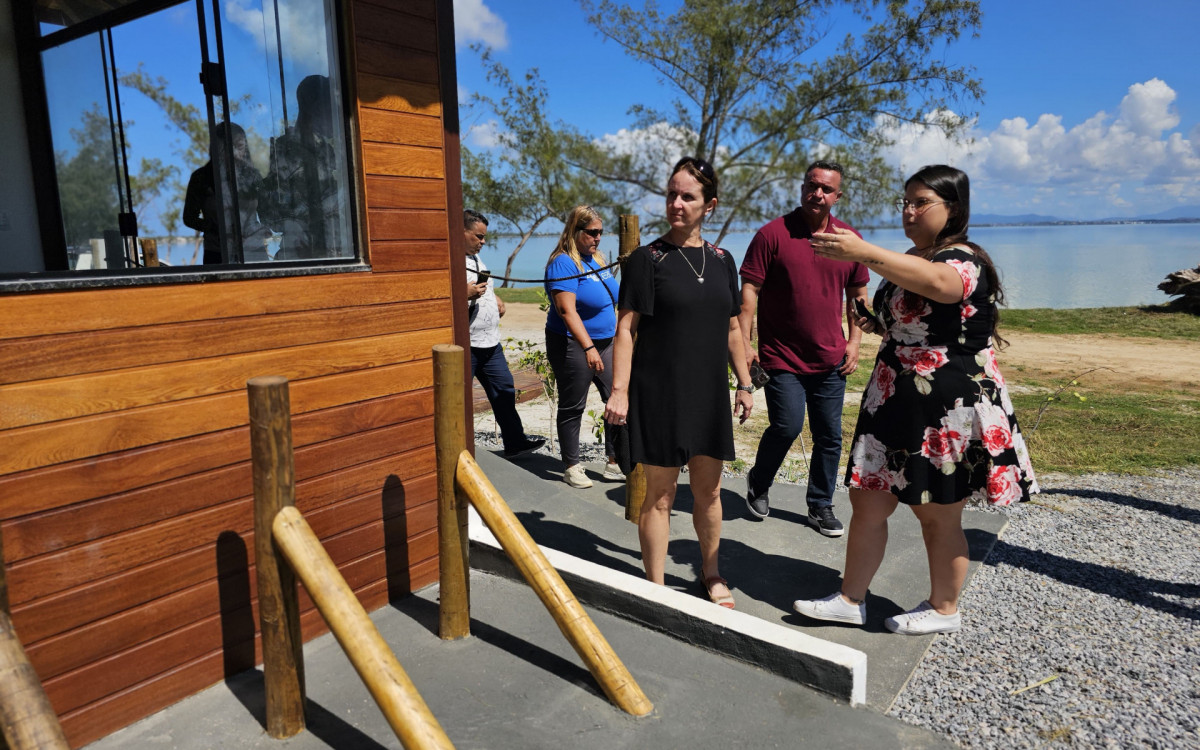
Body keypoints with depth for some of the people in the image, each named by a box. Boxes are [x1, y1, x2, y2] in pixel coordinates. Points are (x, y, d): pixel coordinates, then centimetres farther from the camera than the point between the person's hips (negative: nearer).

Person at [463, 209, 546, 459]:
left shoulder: (475, 257, 16)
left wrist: (496, 299, 14)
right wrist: (466, 294, -28)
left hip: (490, 342, 10)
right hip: (465, 346, -10)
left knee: (504, 390, 15)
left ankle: (515, 442, 27)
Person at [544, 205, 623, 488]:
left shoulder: (597, 259, 11)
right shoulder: (564, 263, -15)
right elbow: (567, 310, -24)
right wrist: (588, 348, -30)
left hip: (605, 343, 8)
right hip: (572, 346, -8)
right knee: (572, 408, 4)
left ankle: (615, 463, 14)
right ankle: (572, 468, 16)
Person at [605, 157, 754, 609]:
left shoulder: (720, 261, 9)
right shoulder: (647, 259, -5)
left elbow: (732, 329, 15)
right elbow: (625, 329, -9)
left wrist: (744, 384, 14)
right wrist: (619, 390, -17)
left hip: (709, 392, 5)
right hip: (659, 393, -4)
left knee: (708, 491, 15)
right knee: (659, 494, 3)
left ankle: (710, 572, 34)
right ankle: (655, 587, 17)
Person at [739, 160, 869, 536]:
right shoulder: (773, 234, -7)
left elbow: (858, 293, 14)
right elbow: (750, 290, -8)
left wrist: (854, 341, 5)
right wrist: (744, 341, -13)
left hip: (830, 360, 4)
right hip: (782, 358, -4)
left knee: (829, 437, 9)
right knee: (786, 427, -9)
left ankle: (821, 506, 26)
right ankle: (758, 484, 21)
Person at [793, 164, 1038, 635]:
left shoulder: (965, 261, -13)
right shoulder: (909, 260, 14)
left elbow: (936, 282, -40)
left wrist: (865, 253, -52)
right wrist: (880, 325, 7)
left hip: (945, 410, -8)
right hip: (894, 401, 8)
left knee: (938, 514, 7)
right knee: (866, 499, 9)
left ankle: (944, 610, 27)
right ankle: (850, 599, 22)